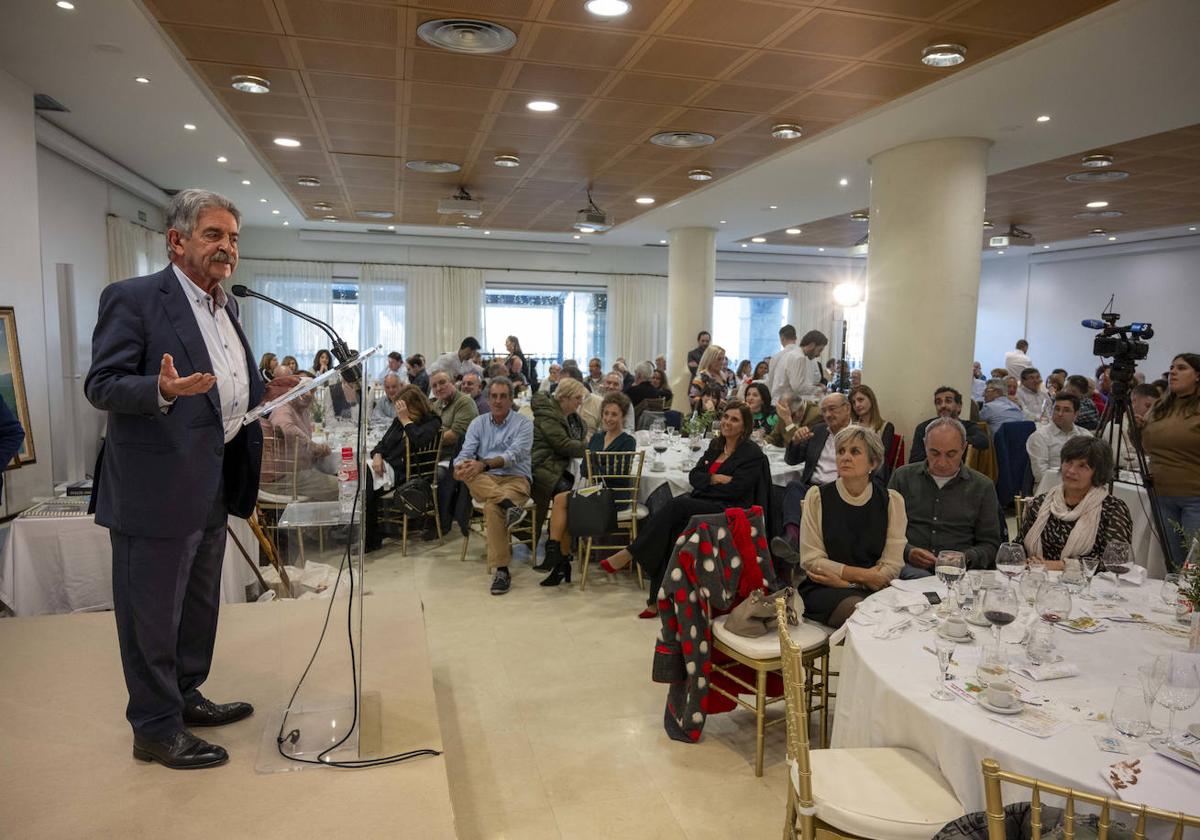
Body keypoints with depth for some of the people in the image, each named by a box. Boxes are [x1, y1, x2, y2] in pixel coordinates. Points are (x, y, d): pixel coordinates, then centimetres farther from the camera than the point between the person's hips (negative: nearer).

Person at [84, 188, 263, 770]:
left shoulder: (226, 306, 13)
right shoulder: (133, 299, -11)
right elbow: (100, 385, -15)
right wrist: (161, 390, -32)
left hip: (214, 484, 9)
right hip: (157, 487, -8)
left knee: (199, 605, 21)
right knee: (152, 613, 5)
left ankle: (185, 697, 39)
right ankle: (156, 731, 20)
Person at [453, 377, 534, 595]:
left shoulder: (524, 423, 3)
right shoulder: (478, 423, 15)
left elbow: (514, 455, -14)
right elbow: (466, 453, 3)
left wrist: (484, 464, -29)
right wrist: (461, 465, -23)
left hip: (516, 479, -3)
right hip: (485, 481, 3)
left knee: (492, 507, -36)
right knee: (468, 473, -32)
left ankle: (500, 570, -35)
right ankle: (508, 504, -47)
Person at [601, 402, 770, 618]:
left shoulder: (752, 453, -2)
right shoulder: (716, 445, 19)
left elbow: (736, 489, -11)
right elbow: (694, 475, 12)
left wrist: (705, 484, -5)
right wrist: (715, 479, -7)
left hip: (727, 509, -6)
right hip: (702, 502, 6)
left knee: (677, 505, -30)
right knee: (671, 530, -24)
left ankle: (629, 554, -22)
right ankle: (658, 598, -20)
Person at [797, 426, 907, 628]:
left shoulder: (891, 501, 6)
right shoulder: (818, 496, 3)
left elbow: (892, 566, 0)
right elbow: (810, 560, -3)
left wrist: (843, 579, -11)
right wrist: (863, 574, -9)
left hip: (876, 589, 2)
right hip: (824, 590, -2)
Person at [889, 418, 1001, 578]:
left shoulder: (982, 486, 11)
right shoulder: (902, 476, 11)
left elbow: (990, 544, 11)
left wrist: (965, 558, -10)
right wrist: (907, 552, -11)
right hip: (910, 566, -1)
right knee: (919, 577, -36)